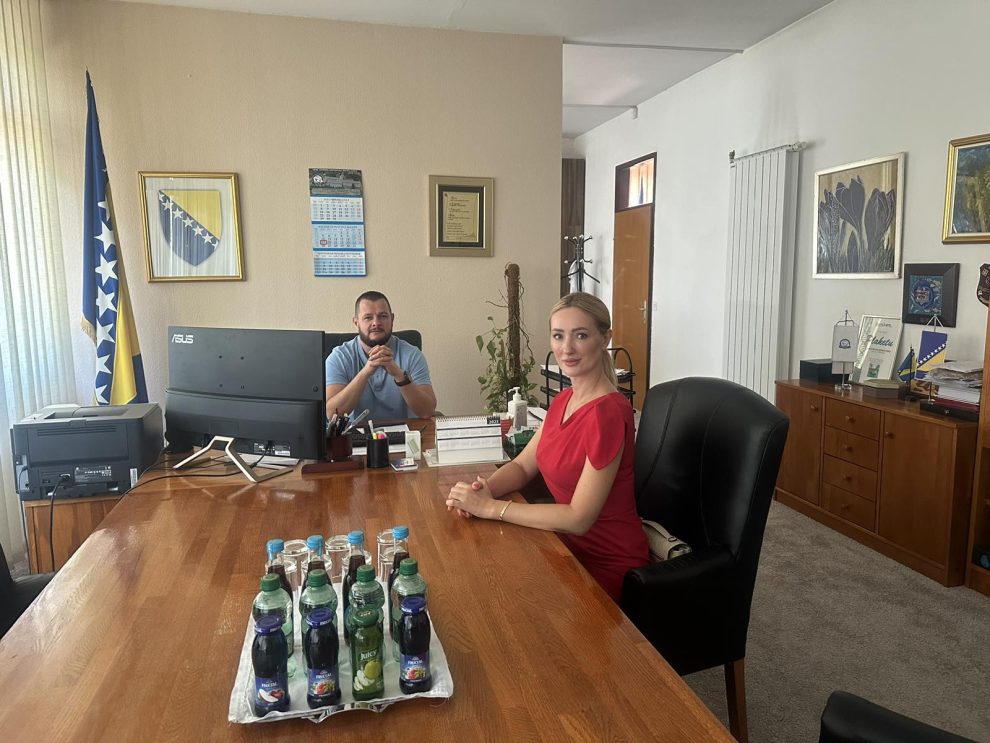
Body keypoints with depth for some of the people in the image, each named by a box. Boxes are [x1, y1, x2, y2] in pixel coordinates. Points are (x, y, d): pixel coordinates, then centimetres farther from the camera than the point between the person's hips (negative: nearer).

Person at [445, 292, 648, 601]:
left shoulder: (607, 413, -25)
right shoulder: (564, 400, 3)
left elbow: (579, 518, -25)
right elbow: (523, 465, 8)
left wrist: (491, 507, -20)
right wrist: (481, 489, -13)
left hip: (606, 567, -7)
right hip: (571, 546, 7)